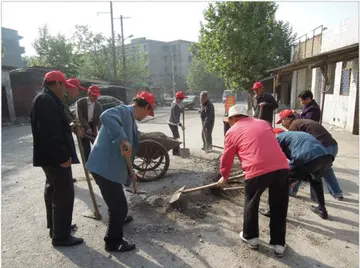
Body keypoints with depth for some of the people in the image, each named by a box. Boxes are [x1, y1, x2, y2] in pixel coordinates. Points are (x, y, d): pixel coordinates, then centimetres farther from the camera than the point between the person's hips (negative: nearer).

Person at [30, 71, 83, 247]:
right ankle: (61, 236, 9)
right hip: (55, 158, -11)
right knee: (64, 195, -3)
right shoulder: (47, 101, -19)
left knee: (53, 192, 19)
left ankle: (56, 227, 35)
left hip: (51, 157, 11)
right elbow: (50, 133, -26)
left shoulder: (44, 100, 16)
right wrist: (63, 156, -24)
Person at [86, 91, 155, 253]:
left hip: (111, 165, 10)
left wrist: (129, 170, 26)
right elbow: (106, 116, -39)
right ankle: (113, 242, 21)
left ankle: (118, 218, 57)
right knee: (119, 206, 2)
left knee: (117, 202, 32)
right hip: (104, 167, -10)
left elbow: (129, 149, 22)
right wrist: (123, 140, -43)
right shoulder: (123, 111, -15)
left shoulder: (130, 118, 15)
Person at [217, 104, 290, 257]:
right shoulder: (264, 123, 25)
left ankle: (250, 237, 36)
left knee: (251, 203, 20)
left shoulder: (232, 131, 12)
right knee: (279, 206, 18)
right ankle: (279, 244, 30)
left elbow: (226, 158, 17)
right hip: (281, 167, 5)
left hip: (257, 170, -4)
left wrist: (224, 177, 33)